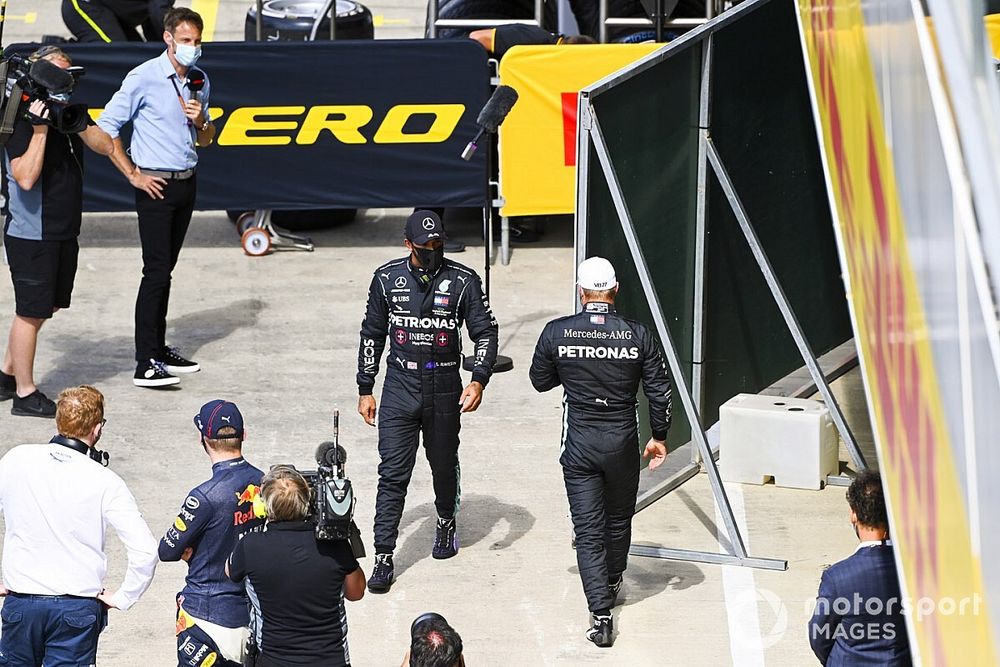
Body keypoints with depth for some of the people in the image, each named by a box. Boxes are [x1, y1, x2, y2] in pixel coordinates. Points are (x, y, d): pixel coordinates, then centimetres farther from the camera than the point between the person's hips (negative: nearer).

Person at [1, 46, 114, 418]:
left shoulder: (68, 111, 9)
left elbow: (104, 146, 0)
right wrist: (40, 130, -27)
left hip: (63, 231, 8)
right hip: (31, 234, -8)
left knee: (42, 309, 16)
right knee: (31, 312, -1)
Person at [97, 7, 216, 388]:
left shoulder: (200, 81, 10)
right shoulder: (144, 78, -11)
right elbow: (106, 127, -11)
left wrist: (201, 121, -4)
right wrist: (133, 175, -12)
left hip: (186, 183, 7)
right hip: (156, 185, -7)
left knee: (165, 270, 13)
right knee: (156, 271, -10)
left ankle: (158, 349, 20)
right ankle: (146, 364, -11)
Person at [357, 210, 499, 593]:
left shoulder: (462, 281, -6)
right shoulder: (387, 278, -1)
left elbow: (486, 333, -2)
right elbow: (372, 334, 9)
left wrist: (478, 381, -16)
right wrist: (365, 390, 9)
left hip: (444, 388, 0)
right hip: (399, 386, 0)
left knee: (444, 466, 15)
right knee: (393, 473, -6)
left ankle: (446, 523, 44)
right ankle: (383, 557, -4)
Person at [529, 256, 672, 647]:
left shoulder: (556, 333, -10)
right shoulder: (638, 336, -10)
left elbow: (540, 381, 4)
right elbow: (659, 392, -4)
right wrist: (659, 436, 10)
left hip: (579, 445, -1)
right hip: (623, 441, 1)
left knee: (588, 531, 2)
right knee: (619, 519, 24)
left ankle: (601, 615, -7)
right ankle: (612, 583, 45)